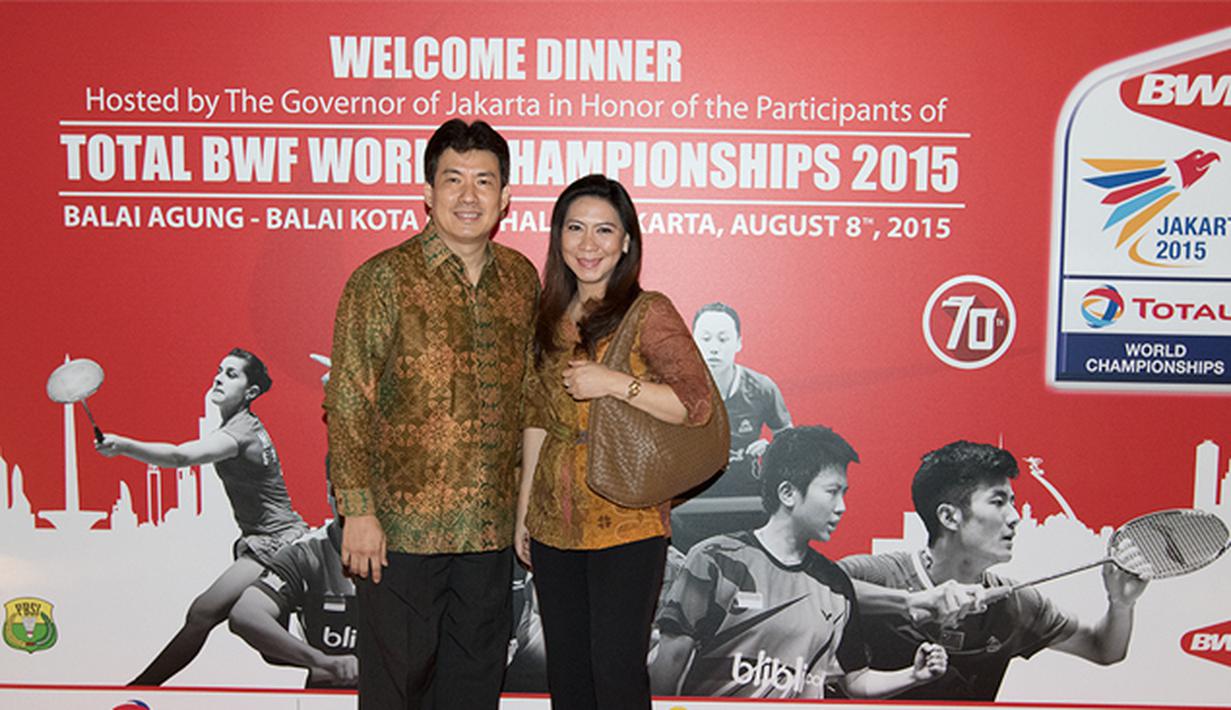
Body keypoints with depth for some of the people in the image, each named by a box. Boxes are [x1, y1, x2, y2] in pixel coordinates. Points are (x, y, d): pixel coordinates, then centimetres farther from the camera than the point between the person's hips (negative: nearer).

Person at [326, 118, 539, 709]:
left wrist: (525, 499, 13)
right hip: (401, 526, -4)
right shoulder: (383, 279, -9)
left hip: (490, 527, 5)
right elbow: (347, 403, -11)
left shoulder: (522, 278, 6)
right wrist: (358, 510, -15)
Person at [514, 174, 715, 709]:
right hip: (554, 522, 6)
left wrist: (614, 383, -21)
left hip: (625, 521, -6)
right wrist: (523, 509, 15)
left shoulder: (649, 313, -7)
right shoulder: (551, 318, 10)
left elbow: (698, 404, -13)